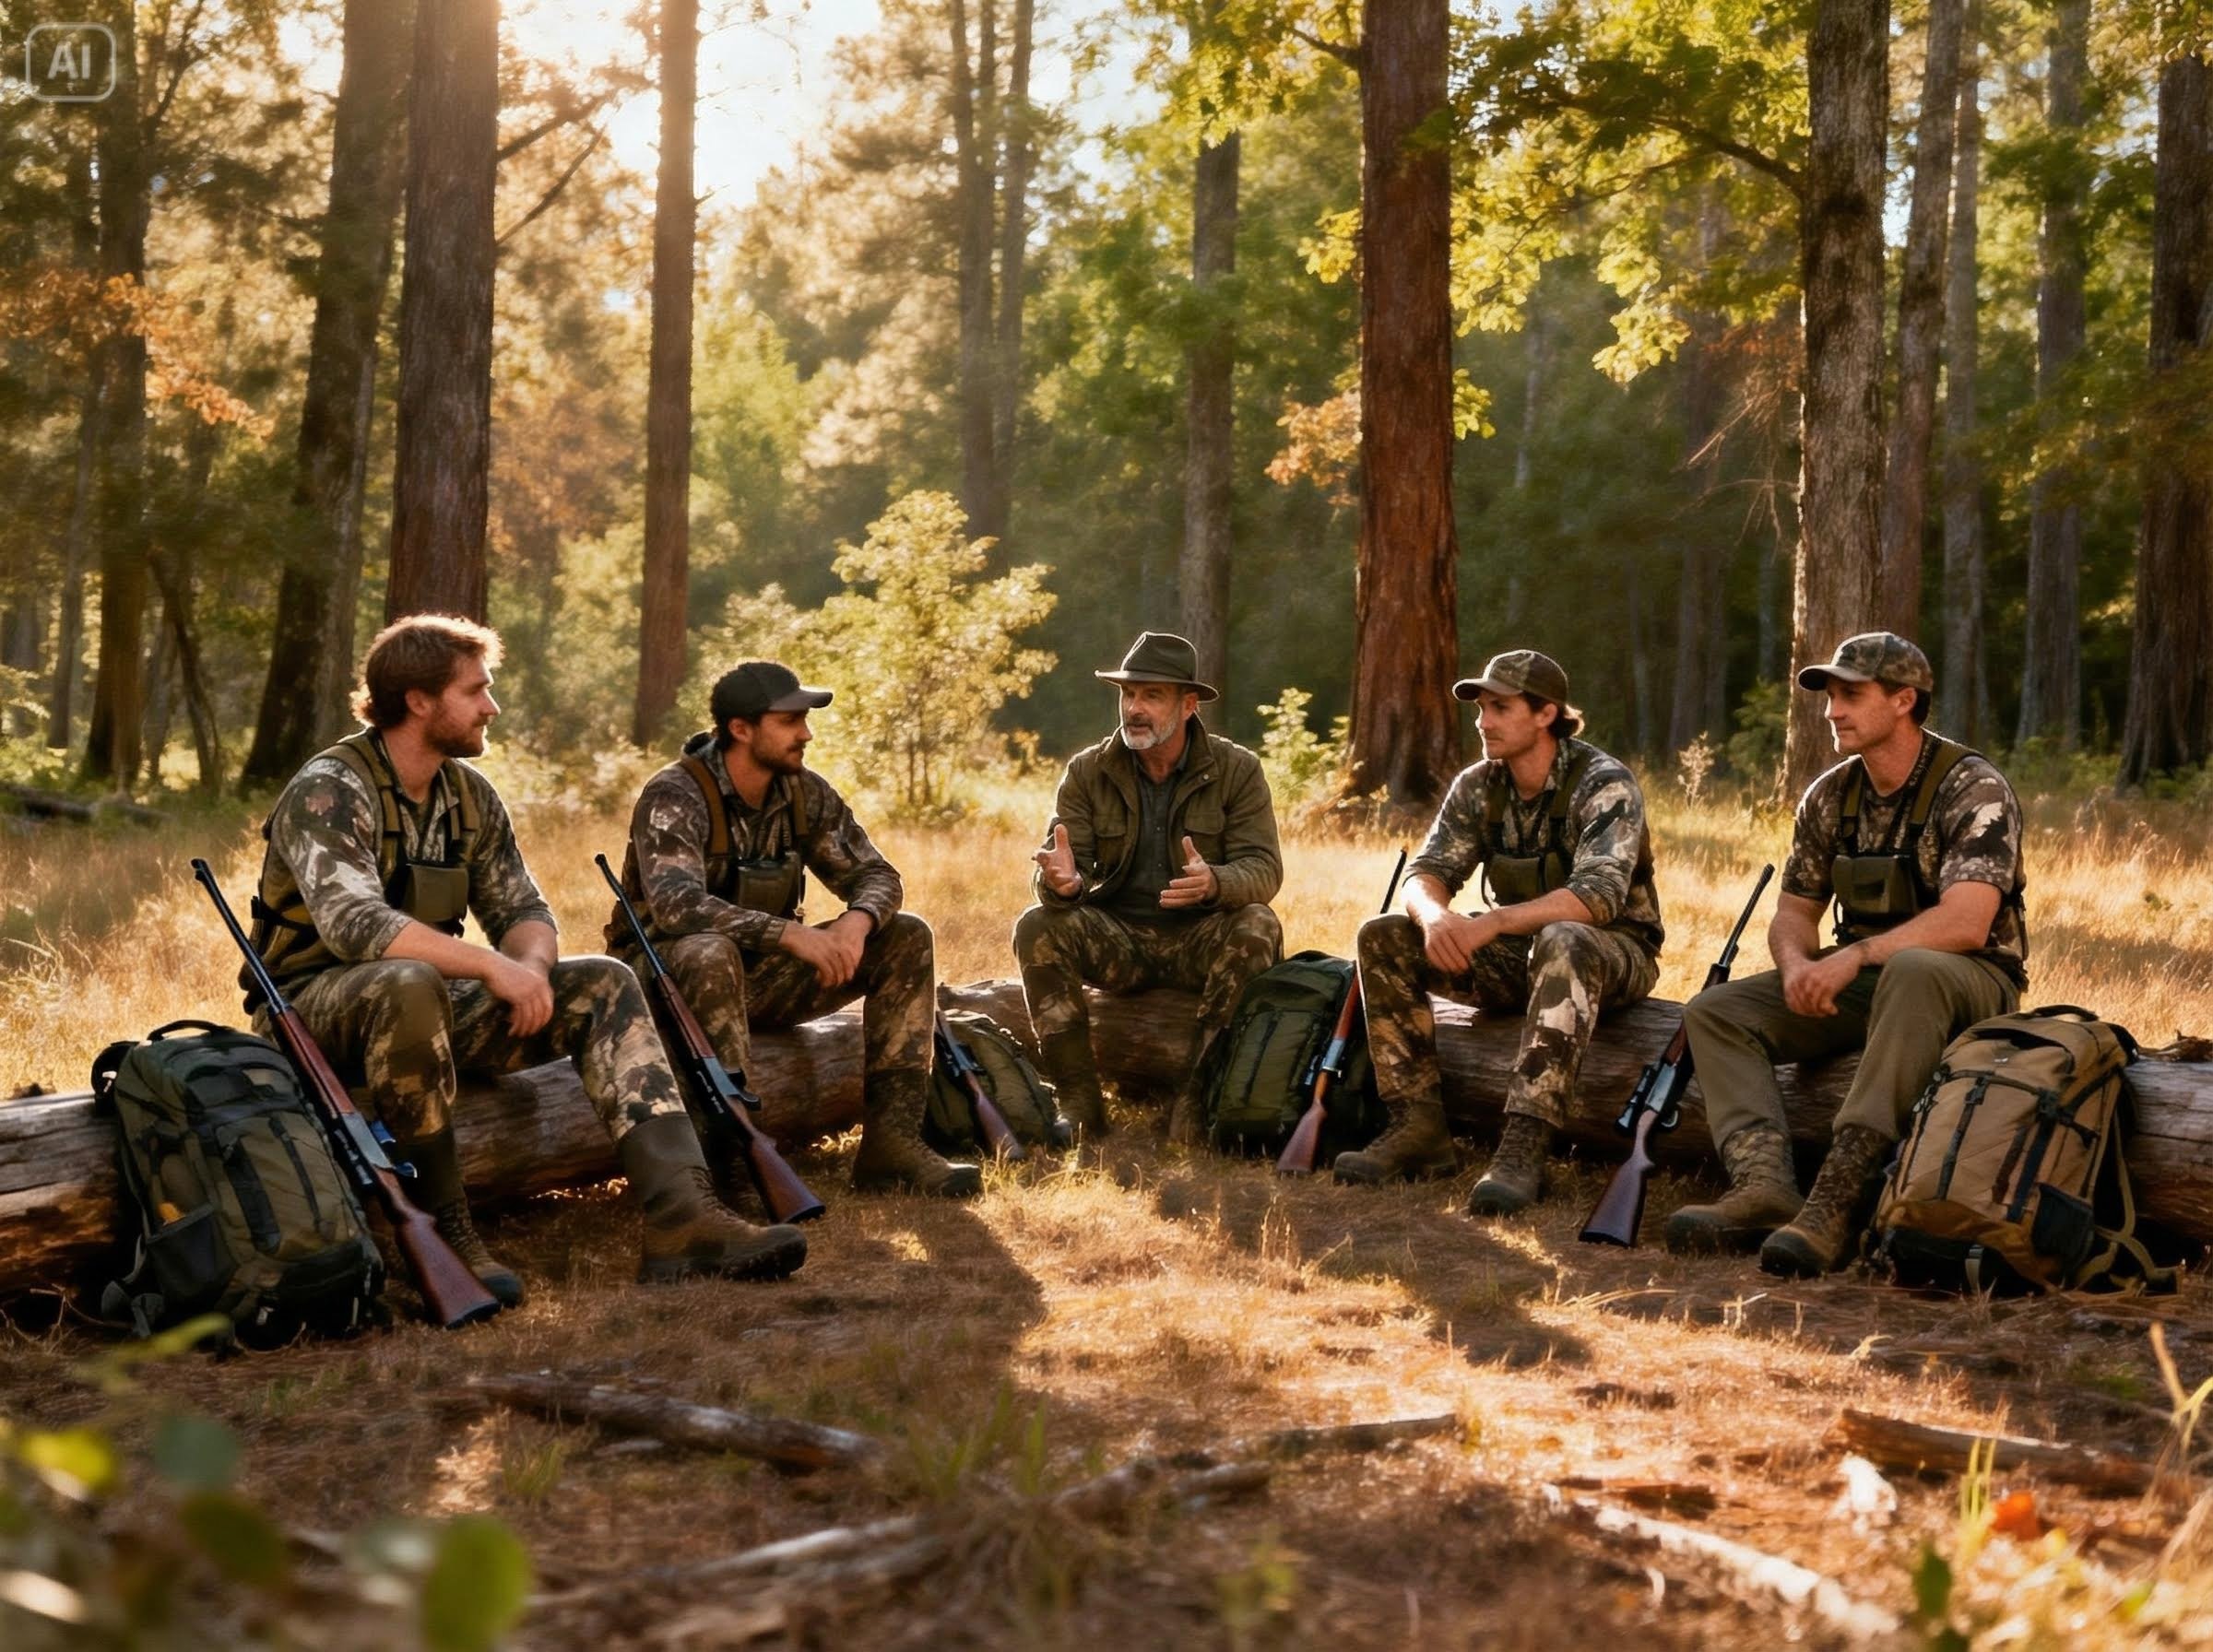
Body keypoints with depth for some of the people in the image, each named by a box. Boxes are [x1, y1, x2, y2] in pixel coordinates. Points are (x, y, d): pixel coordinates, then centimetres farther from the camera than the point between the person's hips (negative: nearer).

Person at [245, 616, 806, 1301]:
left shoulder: (469, 796, 7)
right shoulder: (329, 793, -17)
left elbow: (524, 911, 6)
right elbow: (354, 924, -32)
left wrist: (530, 966, -18)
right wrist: (494, 965, -34)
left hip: (430, 1001, 8)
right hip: (315, 1009, -7)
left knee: (603, 985, -9)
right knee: (410, 984, -41)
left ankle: (681, 1215, -25)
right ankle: (442, 1231, -29)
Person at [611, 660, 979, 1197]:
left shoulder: (805, 793, 0)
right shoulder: (674, 796, -19)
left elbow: (877, 874, 1)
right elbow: (676, 905, -35)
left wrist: (857, 921, -24)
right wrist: (791, 934, -42)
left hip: (761, 977, 7)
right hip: (674, 979, -6)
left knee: (907, 938, -8)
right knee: (710, 952, -41)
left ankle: (892, 1139, -16)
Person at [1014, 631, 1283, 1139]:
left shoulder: (1237, 770, -4)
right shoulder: (1088, 772, 0)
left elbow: (1264, 867, -14)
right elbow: (1058, 867, -7)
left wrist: (1214, 883, -38)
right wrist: (1062, 881, -34)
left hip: (1201, 939, -1)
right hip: (1118, 938, 1)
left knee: (1257, 928, -32)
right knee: (1037, 928, -25)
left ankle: (1199, 1095, -24)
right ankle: (1080, 1101, -21)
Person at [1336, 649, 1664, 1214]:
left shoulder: (1604, 785, -17)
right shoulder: (1478, 787, 2)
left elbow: (1598, 895, -30)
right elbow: (1427, 871, -4)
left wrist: (1491, 923, -41)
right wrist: (1435, 915, -30)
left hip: (1612, 954, -6)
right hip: (1517, 956, 6)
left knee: (1563, 945, -42)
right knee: (1383, 938, -12)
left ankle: (1524, 1147, -46)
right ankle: (1419, 1126, -16)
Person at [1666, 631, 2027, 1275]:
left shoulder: (1973, 789, -13)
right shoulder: (1828, 798, 7)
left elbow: (1965, 924, -25)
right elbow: (1793, 913, 10)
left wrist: (1854, 957, -33)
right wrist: (1797, 967, -14)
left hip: (1971, 983, -7)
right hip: (1862, 982, 7)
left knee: (1911, 972, -42)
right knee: (1714, 1012, -11)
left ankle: (1838, 1199, -47)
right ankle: (1763, 1186, -34)